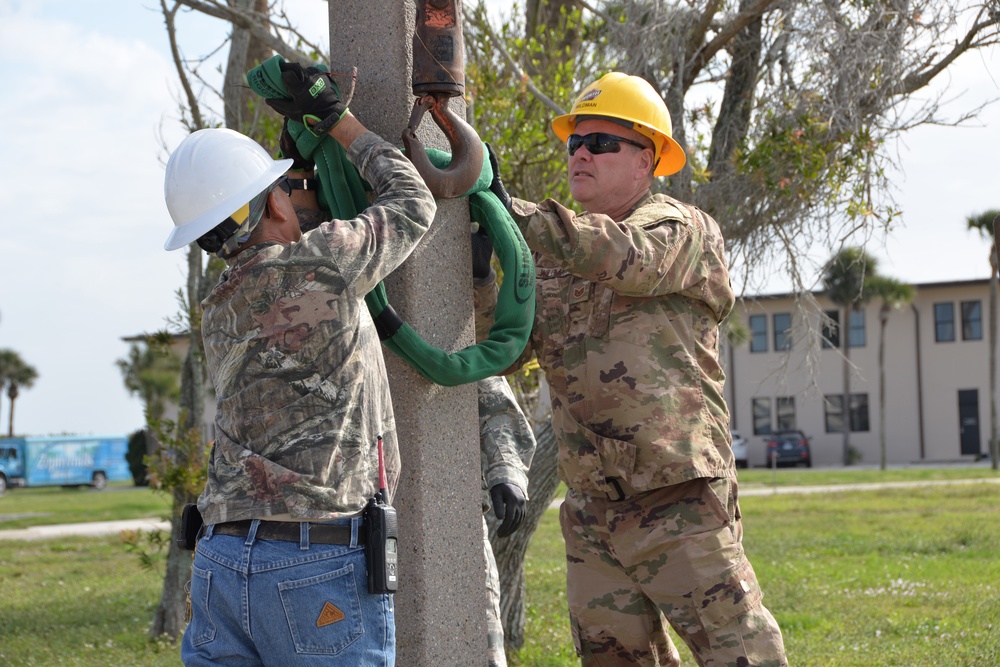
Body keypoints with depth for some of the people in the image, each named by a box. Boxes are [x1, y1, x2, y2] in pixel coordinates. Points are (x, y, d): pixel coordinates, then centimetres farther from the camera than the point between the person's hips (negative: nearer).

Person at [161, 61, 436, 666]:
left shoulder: (218, 315, 15)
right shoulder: (316, 263, -8)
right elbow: (412, 207, 9)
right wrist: (337, 117, 17)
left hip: (221, 563, 7)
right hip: (321, 571, -7)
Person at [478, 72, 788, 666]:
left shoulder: (678, 226, -2)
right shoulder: (558, 261, 16)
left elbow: (631, 259, -26)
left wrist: (514, 212, -28)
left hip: (677, 499, -7)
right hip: (592, 510, 7)